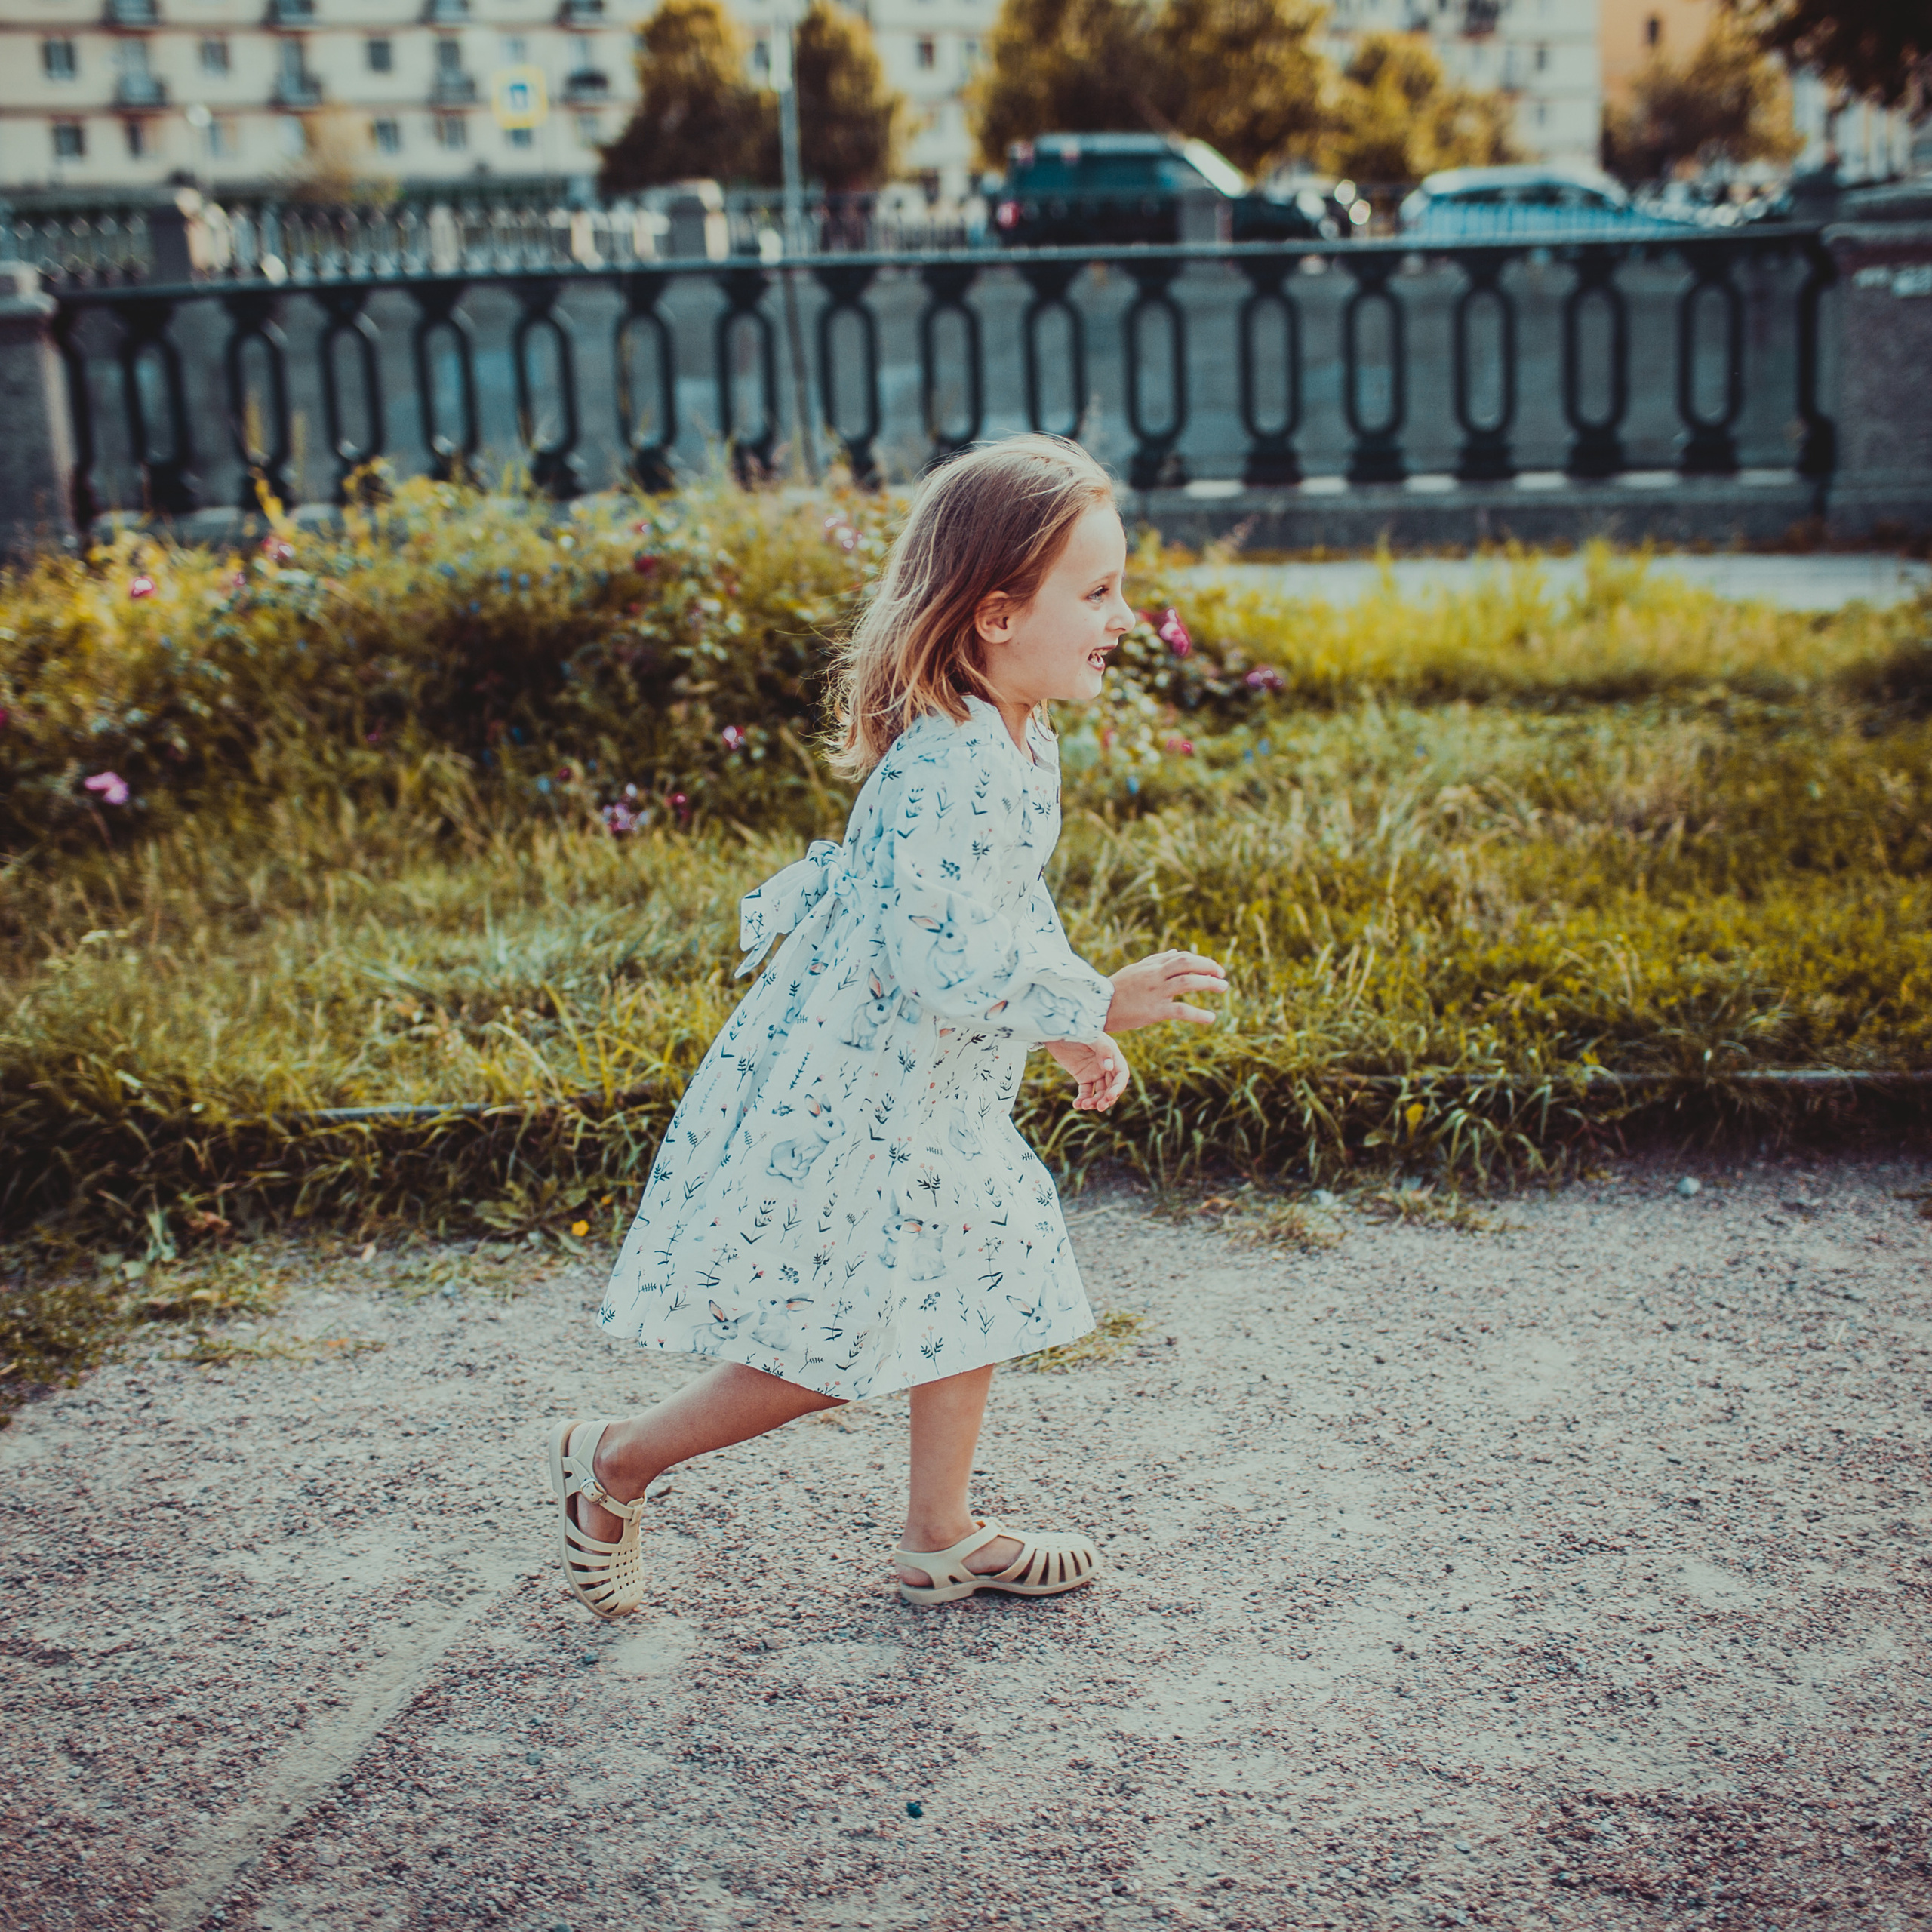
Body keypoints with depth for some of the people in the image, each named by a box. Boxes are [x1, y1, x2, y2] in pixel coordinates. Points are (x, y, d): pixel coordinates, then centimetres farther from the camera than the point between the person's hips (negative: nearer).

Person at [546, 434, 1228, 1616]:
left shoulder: (1017, 745, 5)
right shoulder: (956, 772, -29)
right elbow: (951, 964, -32)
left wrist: (1068, 1029, 17)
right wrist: (1095, 1003, -27)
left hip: (929, 1094, 10)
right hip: (845, 1104, -10)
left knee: (975, 1289, 17)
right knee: (824, 1355, 3)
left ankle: (942, 1539, 32)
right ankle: (612, 1465, 23)